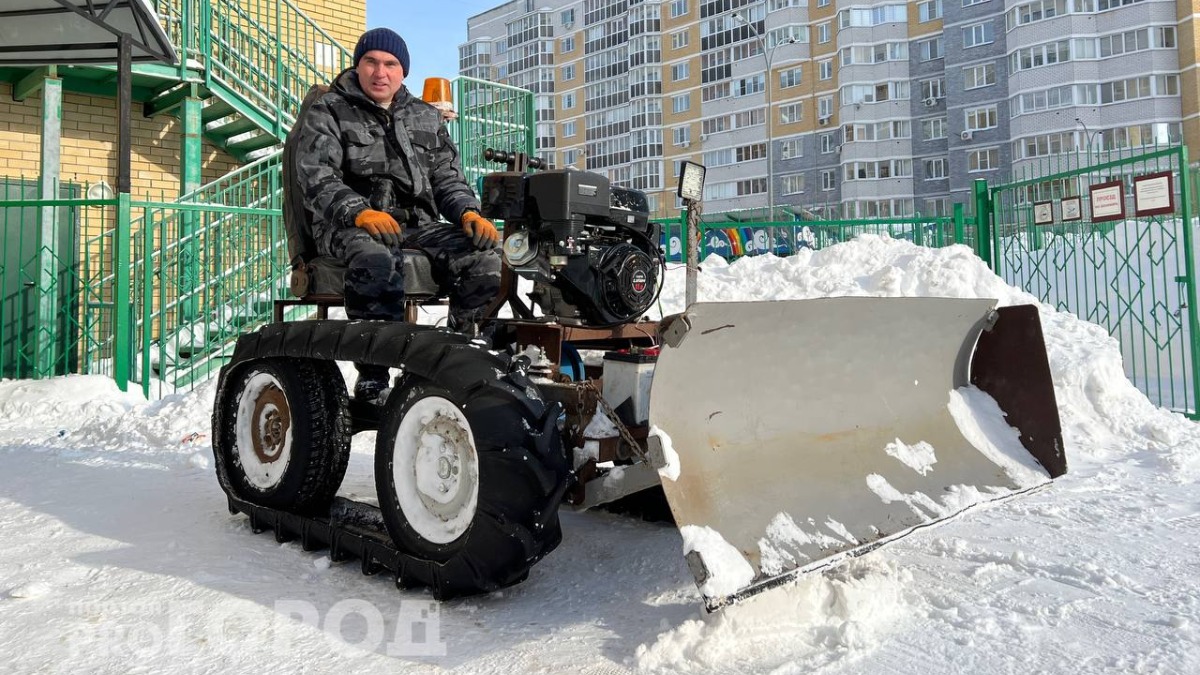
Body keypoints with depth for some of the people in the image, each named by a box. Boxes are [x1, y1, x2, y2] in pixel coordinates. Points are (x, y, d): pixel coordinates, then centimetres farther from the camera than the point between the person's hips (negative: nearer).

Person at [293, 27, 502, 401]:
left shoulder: (426, 117, 22)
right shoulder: (327, 112, 10)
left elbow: (447, 178, 19)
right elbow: (316, 178, -5)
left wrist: (469, 213, -5)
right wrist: (360, 212, -25)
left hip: (417, 222, 4)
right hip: (348, 224, -3)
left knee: (484, 258, -24)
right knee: (377, 261, -41)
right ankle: (373, 374, -30)